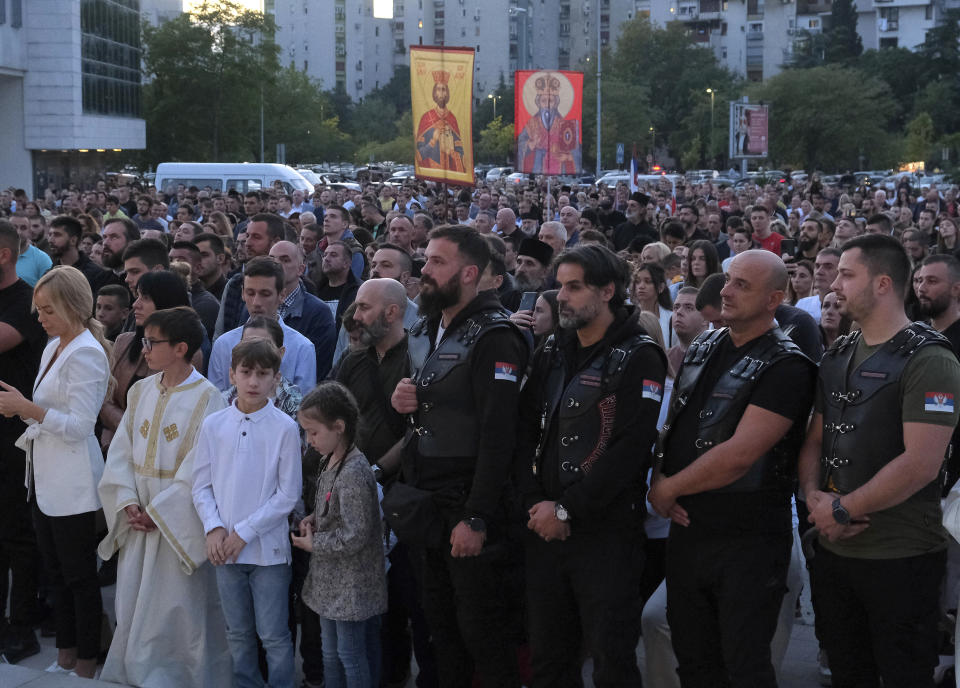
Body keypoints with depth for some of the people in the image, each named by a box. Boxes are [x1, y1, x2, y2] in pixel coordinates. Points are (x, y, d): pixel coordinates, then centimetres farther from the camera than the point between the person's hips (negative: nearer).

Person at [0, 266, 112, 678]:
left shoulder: (86, 353, -16)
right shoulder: (54, 347, 12)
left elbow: (79, 425, -20)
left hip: (72, 484, -9)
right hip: (45, 475, 9)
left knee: (79, 575, 1)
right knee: (55, 571, 16)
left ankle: (86, 665, 12)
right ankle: (65, 657, 27)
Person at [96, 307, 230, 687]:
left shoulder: (207, 399, -12)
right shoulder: (140, 391, 6)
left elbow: (199, 470, -15)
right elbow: (121, 452, 6)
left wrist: (157, 511, -16)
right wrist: (127, 503, -7)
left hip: (180, 522, -5)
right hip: (138, 518, 6)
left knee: (176, 609, 0)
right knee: (134, 606, 11)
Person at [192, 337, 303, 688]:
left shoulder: (285, 428, -9)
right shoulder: (213, 425, 0)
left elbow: (288, 494, -8)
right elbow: (202, 485, 6)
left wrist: (245, 533, -10)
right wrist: (214, 528, -8)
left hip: (268, 548, -3)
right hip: (225, 548, 3)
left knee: (273, 635, 3)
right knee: (238, 633, 16)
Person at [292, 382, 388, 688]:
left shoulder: (353, 473, -24)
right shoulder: (330, 462, 5)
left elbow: (355, 536, -25)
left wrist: (314, 544, -13)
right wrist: (315, 518, 0)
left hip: (352, 583, -9)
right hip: (331, 579, 9)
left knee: (352, 655, 3)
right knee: (331, 653, 20)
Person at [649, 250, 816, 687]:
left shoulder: (785, 367, -14)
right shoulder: (702, 348, 9)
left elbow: (739, 454, -21)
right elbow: (671, 426, 14)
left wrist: (670, 488, -11)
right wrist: (657, 480, -4)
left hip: (748, 541, -7)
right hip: (686, 529, 7)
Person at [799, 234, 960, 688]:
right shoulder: (837, 357, 10)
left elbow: (919, 464, -21)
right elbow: (815, 440, 13)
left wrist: (842, 510, -16)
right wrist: (812, 495, -7)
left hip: (900, 559, -7)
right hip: (833, 549, 7)